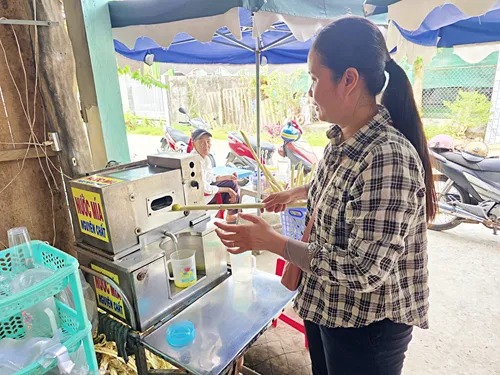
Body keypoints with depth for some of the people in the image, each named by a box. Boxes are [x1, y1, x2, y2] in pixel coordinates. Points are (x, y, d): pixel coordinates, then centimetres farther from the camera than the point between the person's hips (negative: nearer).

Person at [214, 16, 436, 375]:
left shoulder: (388, 158, -31)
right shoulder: (340, 139, -4)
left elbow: (366, 271, -31)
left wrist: (273, 242, -28)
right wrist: (300, 192, 22)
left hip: (367, 325, -7)